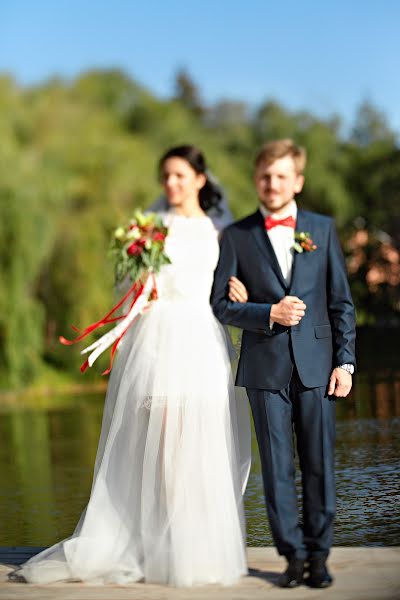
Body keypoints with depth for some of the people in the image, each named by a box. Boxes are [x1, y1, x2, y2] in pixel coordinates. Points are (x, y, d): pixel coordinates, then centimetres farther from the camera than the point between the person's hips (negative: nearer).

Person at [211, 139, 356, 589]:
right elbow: (220, 304, 3)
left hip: (316, 364, 1)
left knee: (319, 463, 3)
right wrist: (269, 313, -12)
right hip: (265, 366, 0)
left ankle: (319, 555, 13)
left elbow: (341, 301, 7)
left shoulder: (322, 229, 8)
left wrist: (345, 361, 0)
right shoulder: (236, 236, 5)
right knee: (277, 465, 2)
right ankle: (293, 554, 12)